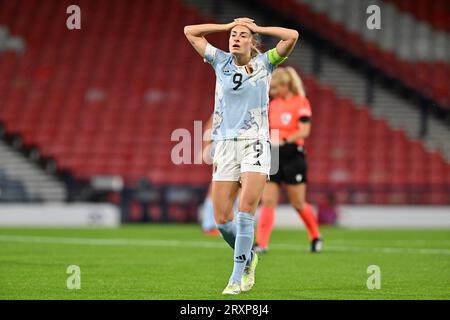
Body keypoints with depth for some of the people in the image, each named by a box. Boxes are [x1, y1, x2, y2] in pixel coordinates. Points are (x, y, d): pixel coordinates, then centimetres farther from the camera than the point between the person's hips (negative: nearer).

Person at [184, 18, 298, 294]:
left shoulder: (264, 63, 5)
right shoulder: (222, 62, 11)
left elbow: (292, 36, -8)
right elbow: (190, 31, 13)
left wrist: (258, 28, 1)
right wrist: (228, 25, 11)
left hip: (255, 145, -3)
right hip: (225, 145, 3)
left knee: (245, 214, -16)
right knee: (222, 220, -2)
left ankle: (237, 278, -10)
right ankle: (248, 258, 25)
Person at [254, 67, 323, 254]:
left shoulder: (301, 103, -8)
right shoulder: (273, 105, 12)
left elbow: (304, 131, -17)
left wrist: (283, 141, -28)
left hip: (293, 156, -5)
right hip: (273, 156, 5)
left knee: (298, 203, 3)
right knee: (267, 201, -5)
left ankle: (316, 237, 25)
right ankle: (261, 244, -8)